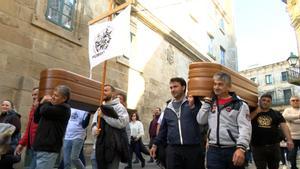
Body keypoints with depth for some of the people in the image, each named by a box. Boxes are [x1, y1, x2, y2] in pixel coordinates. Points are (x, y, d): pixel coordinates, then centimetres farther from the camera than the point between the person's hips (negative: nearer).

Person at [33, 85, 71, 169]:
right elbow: (36, 119, 17)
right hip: (42, 147, 9)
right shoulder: (52, 106, 19)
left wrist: (45, 102, 0)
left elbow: (44, 110, -23)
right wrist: (41, 103, 5)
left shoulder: (63, 108, -10)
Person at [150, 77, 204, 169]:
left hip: (193, 148, -2)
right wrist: (155, 144, 16)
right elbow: (163, 129, 18)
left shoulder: (194, 103, 1)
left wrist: (192, 106, -18)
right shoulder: (168, 108, 13)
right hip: (173, 149, 3)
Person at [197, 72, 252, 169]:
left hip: (233, 150, -3)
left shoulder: (240, 105, -3)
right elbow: (201, 121, 5)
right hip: (213, 151, 3)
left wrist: (241, 148, -26)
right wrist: (207, 102, 2)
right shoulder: (210, 103, 13)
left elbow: (245, 128, -13)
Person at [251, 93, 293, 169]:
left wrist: (289, 140, -19)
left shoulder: (276, 114, 7)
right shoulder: (253, 112, 4)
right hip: (258, 147, -2)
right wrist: (256, 112, -11)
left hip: (274, 146, 2)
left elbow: (284, 126, -4)